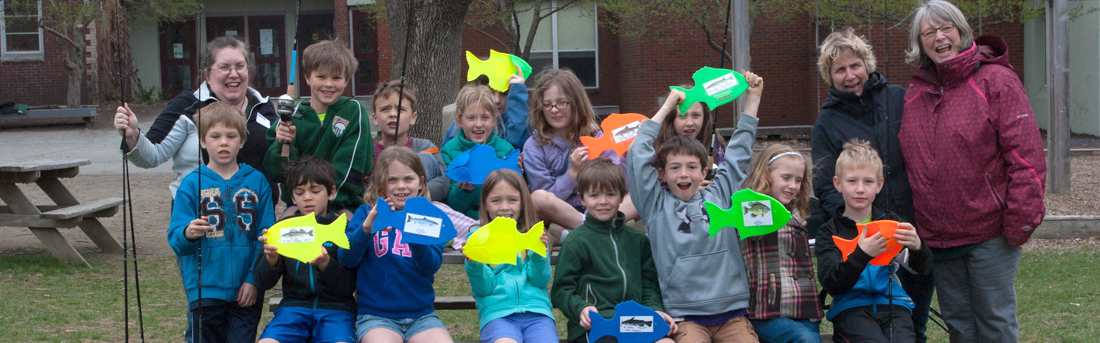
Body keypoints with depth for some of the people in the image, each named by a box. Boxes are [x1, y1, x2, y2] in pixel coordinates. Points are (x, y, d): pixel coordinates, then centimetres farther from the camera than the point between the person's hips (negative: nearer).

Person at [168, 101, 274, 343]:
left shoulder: (257, 181, 4)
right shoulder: (192, 184, 0)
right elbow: (175, 239, -5)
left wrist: (253, 279, -6)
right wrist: (188, 233, -28)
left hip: (246, 290, 1)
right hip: (205, 291, -1)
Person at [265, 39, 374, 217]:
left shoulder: (353, 111, -1)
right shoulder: (292, 116, 4)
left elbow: (349, 166, -7)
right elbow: (277, 172, 1)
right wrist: (282, 144, -17)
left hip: (343, 204, -1)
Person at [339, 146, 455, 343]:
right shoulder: (366, 213, 7)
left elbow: (431, 267, -6)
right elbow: (346, 259, -6)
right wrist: (366, 227, -24)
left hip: (421, 314, 2)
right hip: (375, 315, -1)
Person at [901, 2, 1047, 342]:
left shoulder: (995, 81, -6)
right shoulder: (915, 93, 10)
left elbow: (1026, 156, -11)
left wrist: (1020, 221, -15)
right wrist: (911, 225, 9)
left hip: (989, 234, -5)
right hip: (937, 235, 5)